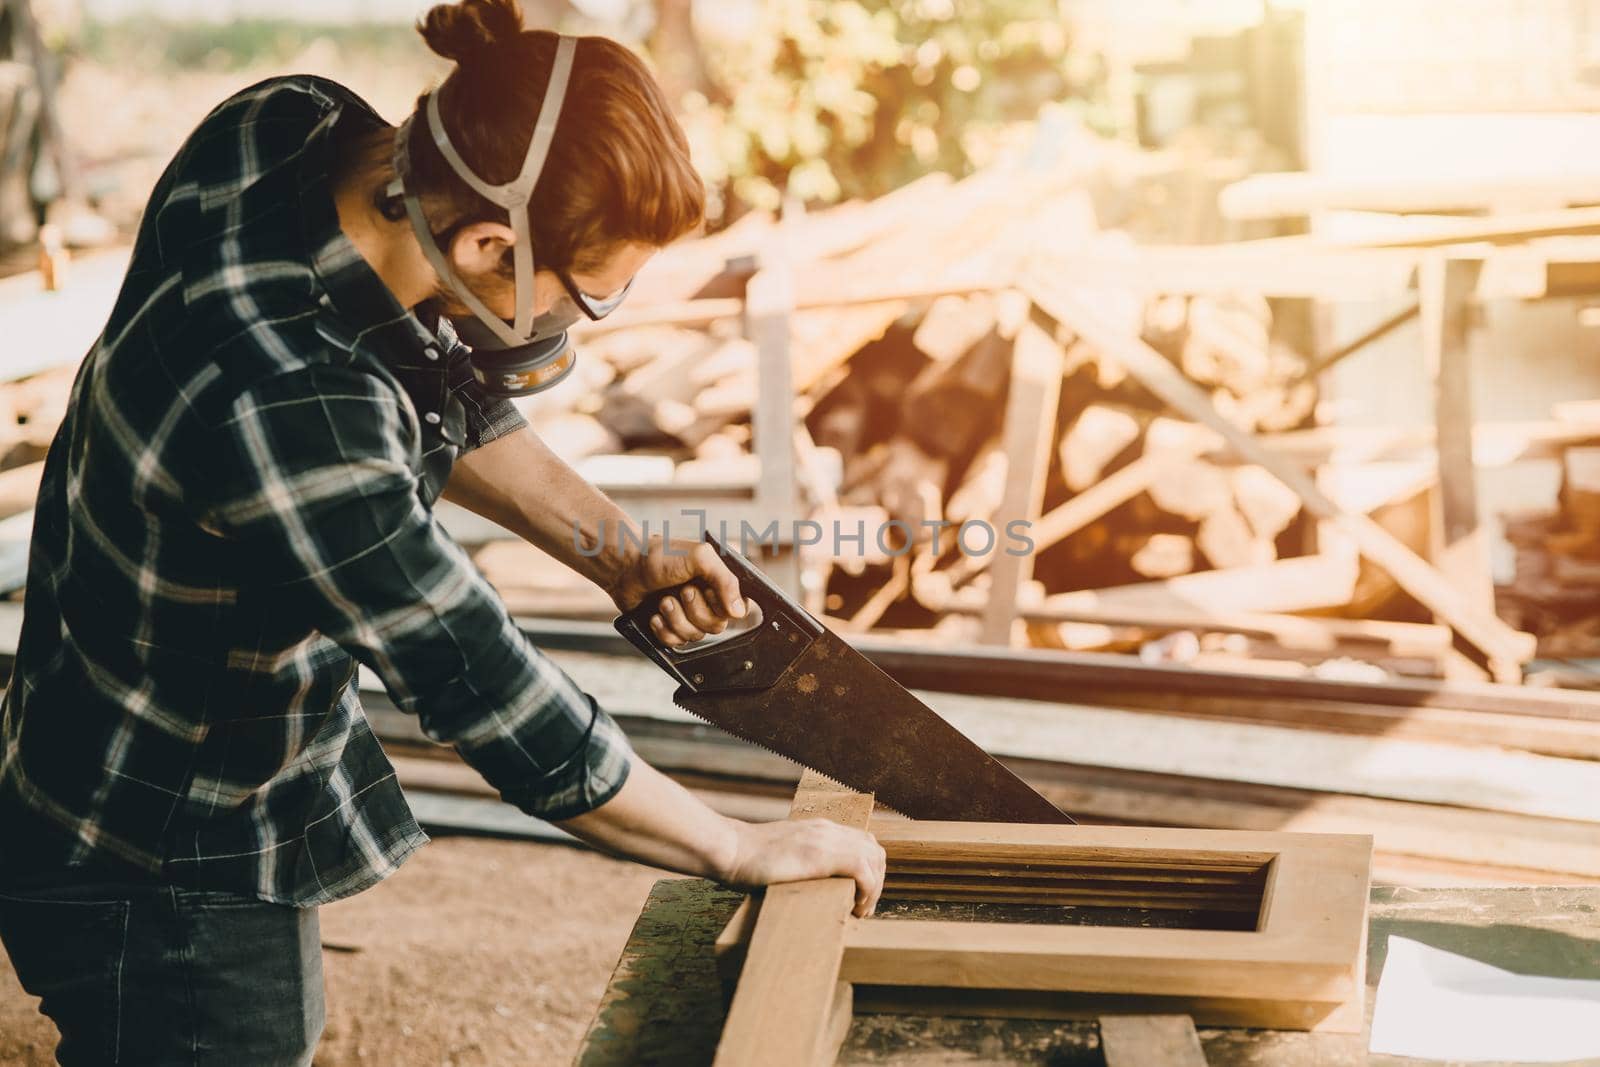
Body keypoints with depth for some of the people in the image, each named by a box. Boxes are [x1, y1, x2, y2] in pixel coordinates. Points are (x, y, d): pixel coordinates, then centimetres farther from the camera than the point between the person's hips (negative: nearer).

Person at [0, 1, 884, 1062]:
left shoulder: (297, 127, -15)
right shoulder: (287, 420, -38)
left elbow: (437, 394, 5)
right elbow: (507, 716, -27)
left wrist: (612, 548, -6)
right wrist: (746, 849, -14)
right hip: (163, 886, -8)